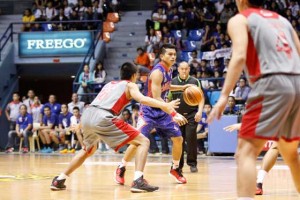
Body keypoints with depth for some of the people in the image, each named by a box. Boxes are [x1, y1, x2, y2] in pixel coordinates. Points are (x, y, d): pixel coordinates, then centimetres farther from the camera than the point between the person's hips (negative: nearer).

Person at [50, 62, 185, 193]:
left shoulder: (110, 84, 33)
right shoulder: (130, 85, 13)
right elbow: (142, 99, -7)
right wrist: (166, 106, -10)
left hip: (87, 115, 7)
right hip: (103, 118, -7)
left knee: (89, 150, 36)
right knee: (143, 142, 0)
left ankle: (59, 181, 33)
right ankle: (138, 181, -17)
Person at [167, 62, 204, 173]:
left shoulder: (195, 81, 2)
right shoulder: (173, 82, 7)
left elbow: (201, 98, 3)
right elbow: (169, 99, 13)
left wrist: (200, 111, -10)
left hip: (191, 114, -2)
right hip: (177, 115, 2)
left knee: (191, 138, -10)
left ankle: (192, 163, -2)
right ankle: (178, 165, 9)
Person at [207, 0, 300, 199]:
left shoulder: (240, 19, 7)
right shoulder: (282, 19, 26)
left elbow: (240, 57, -10)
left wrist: (224, 96, -13)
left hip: (273, 84, -6)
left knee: (246, 152, -8)